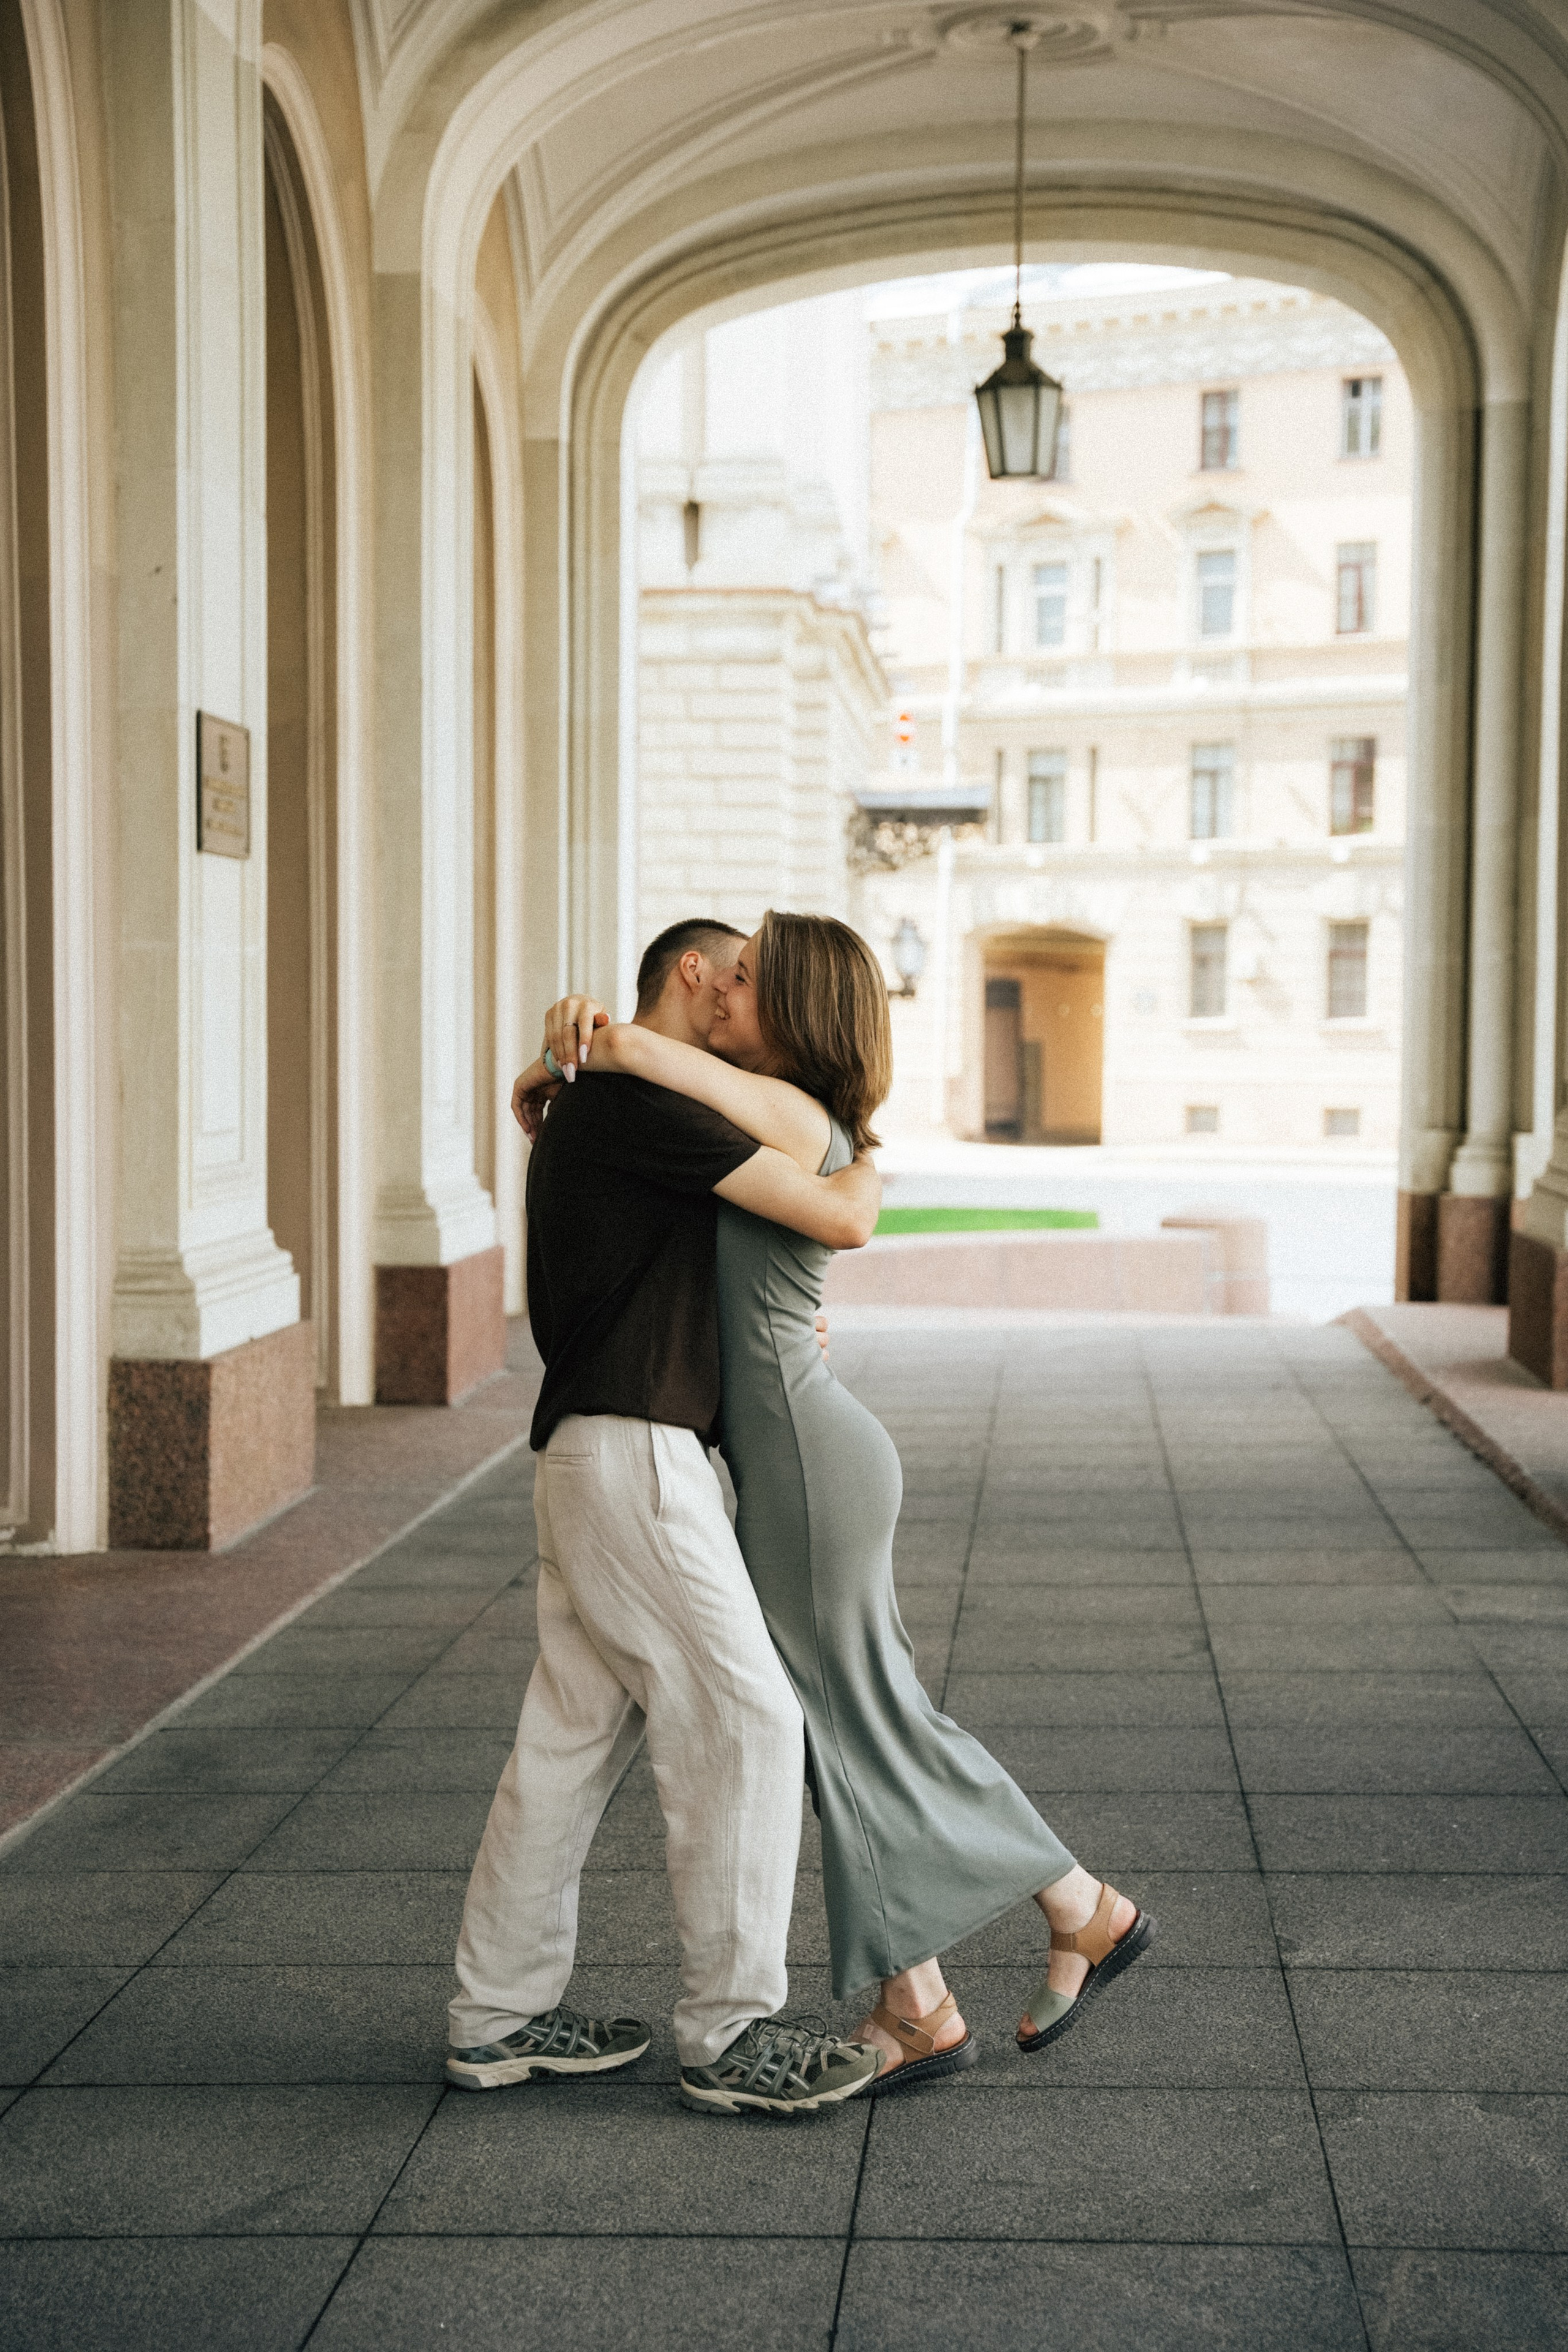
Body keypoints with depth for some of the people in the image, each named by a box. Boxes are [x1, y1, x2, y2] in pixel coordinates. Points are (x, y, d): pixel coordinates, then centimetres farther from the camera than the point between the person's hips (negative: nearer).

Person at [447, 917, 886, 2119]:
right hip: (631, 1451, -10)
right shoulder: (646, 1104, -12)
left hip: (592, 1456, 10)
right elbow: (840, 1220, -13)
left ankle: (502, 2014, 20)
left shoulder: (587, 1108, 21)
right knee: (742, 1724, -5)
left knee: (577, 1730, 13)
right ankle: (730, 2032, 3)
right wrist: (871, 1164, 8)